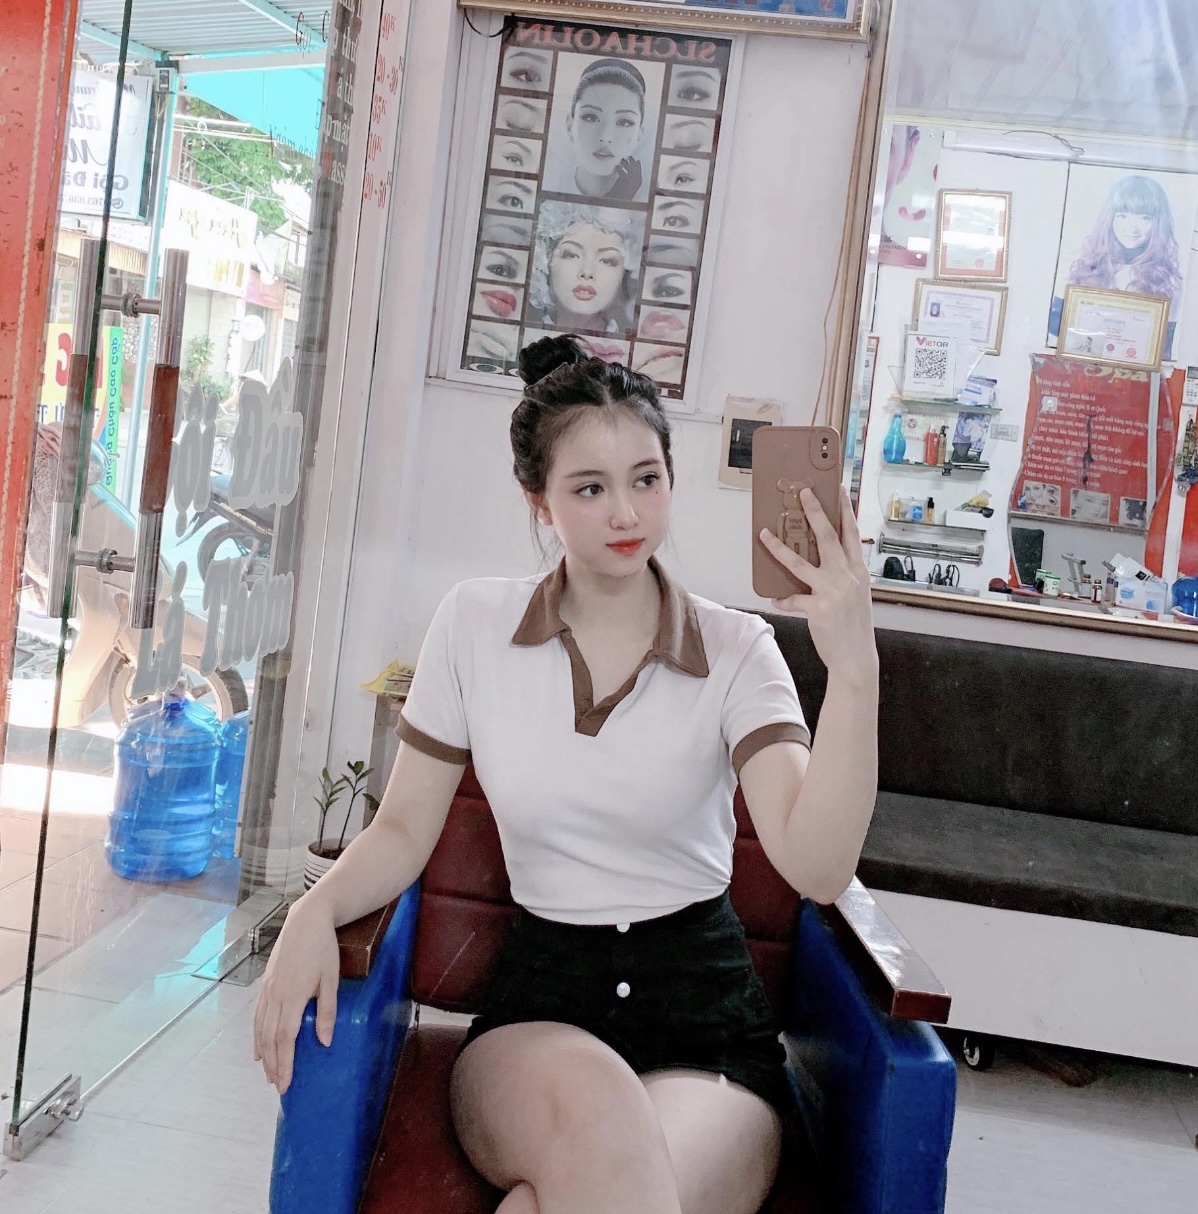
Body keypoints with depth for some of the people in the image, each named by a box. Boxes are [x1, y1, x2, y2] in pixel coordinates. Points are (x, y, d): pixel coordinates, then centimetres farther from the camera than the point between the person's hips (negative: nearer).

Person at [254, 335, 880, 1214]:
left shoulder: (736, 651, -4)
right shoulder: (475, 625, 1)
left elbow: (817, 867, -17)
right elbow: (404, 829, 6)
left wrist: (853, 669, -29)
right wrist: (315, 914, -14)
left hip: (706, 1014, -1)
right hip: (539, 1005, 1)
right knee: (596, 1103, -35)